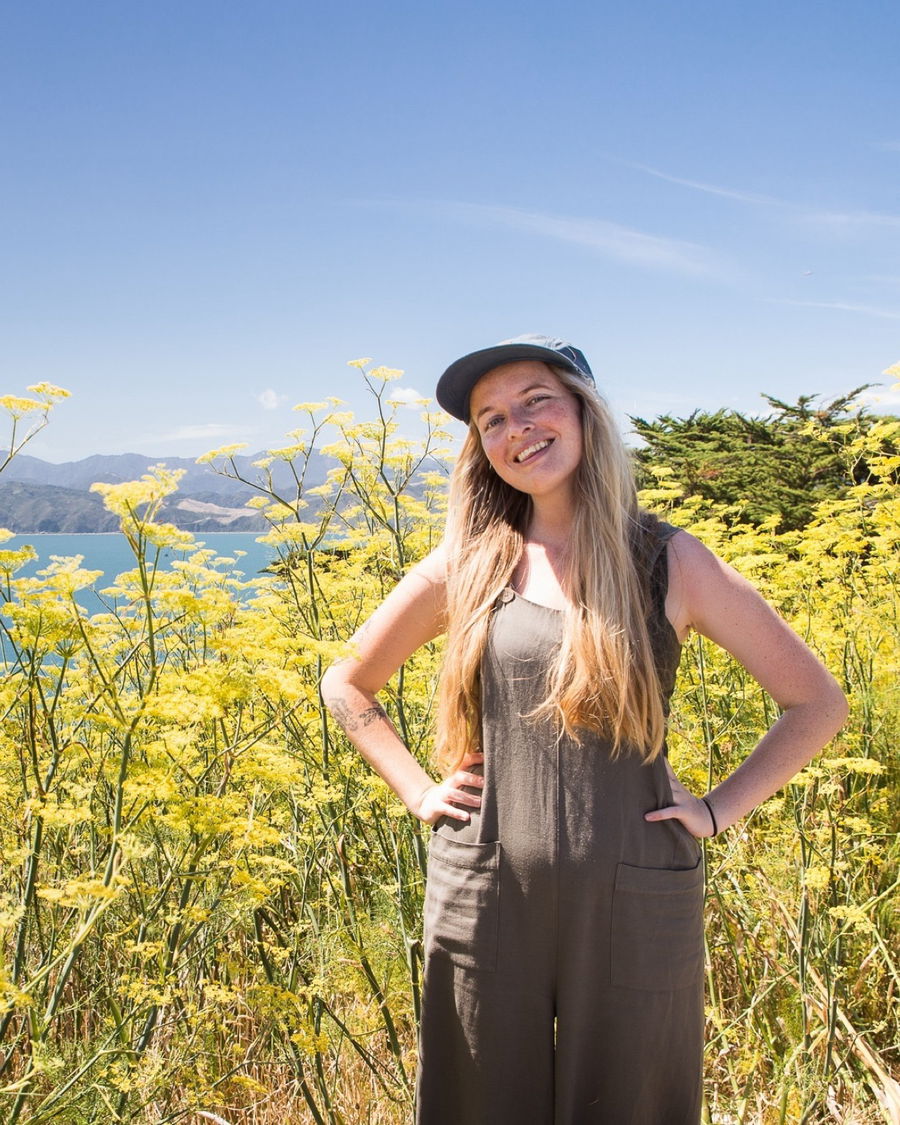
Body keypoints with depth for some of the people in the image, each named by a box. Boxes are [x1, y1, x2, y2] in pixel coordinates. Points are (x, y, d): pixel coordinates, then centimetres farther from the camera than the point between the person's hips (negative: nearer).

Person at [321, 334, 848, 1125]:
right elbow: (346, 685, 13)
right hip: (483, 902, 1)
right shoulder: (465, 566, 2)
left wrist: (720, 809, -3)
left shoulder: (672, 563, -2)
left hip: (636, 908, -1)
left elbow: (818, 704, 4)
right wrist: (418, 792, 3)